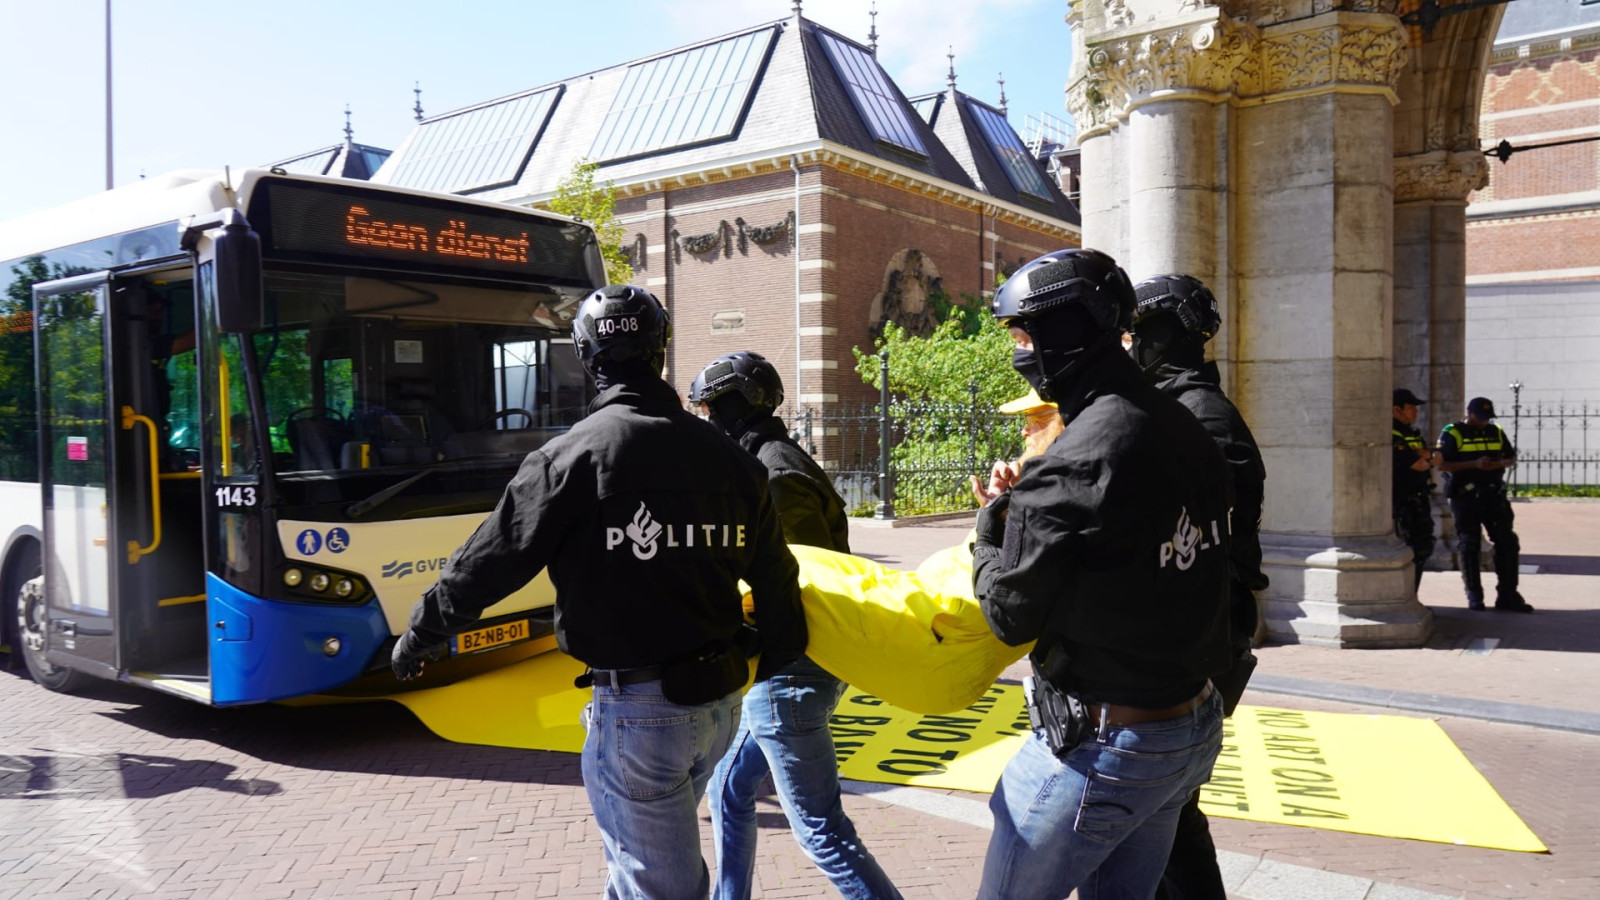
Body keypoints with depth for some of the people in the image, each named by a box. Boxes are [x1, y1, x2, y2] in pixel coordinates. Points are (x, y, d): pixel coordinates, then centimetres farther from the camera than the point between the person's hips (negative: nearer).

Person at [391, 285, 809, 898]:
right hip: (719, 701, 6)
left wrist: (420, 634, 9)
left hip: (635, 709, -6)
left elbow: (492, 559, -8)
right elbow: (774, 576, 6)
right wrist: (781, 658, 22)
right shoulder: (726, 456, 1)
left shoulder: (574, 456, -15)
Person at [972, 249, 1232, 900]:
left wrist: (990, 531, 2)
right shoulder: (1188, 431, 2)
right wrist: (1028, 509, 8)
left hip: (1099, 749, -8)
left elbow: (1010, 613, -17)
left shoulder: (1075, 465, -25)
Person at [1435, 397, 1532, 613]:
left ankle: (1507, 596, 11)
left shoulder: (1496, 432, 10)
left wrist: (1501, 463, -6)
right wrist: (1474, 464, -21)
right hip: (1465, 498, -4)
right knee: (1468, 547, 2)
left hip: (1493, 496, 5)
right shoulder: (1452, 434, -5)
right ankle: (1474, 597, 13)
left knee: (1508, 544, 2)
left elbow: (1512, 457, 18)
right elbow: (1442, 465, -12)